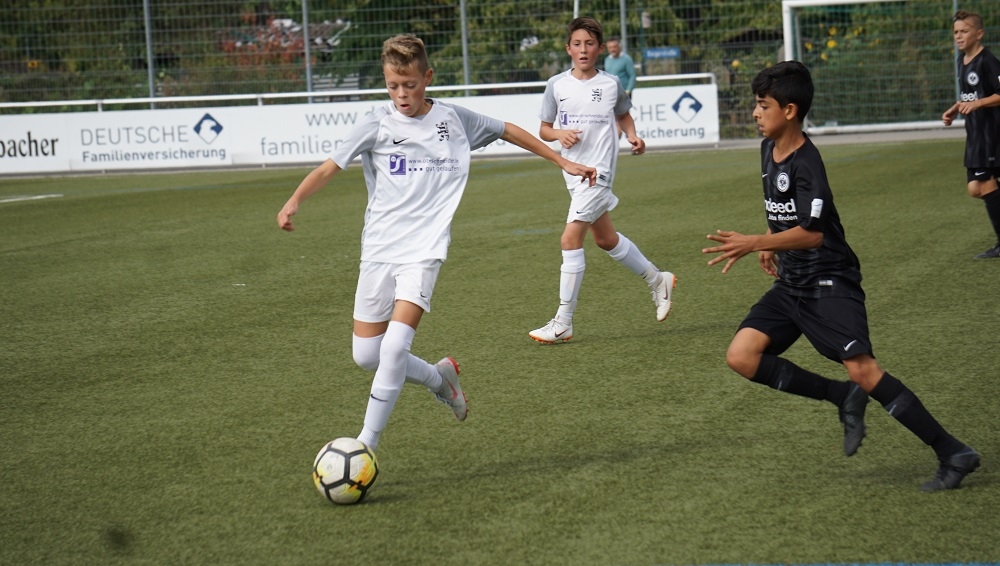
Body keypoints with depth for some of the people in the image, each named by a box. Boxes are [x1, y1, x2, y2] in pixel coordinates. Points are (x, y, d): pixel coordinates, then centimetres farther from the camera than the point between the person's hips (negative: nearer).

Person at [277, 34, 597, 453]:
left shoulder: (453, 119, 3)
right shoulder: (377, 125, -1)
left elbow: (507, 131, 19)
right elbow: (329, 168, -3)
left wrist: (563, 162, 24)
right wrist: (294, 201, -22)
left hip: (424, 250, -2)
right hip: (378, 249, 2)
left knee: (394, 347, -19)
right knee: (365, 355, 2)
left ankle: (365, 447, -11)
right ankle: (439, 378, 29)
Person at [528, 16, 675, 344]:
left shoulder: (611, 85, -3)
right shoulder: (556, 85, 1)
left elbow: (623, 115, 17)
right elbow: (544, 130, 8)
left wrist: (633, 137, -1)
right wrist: (560, 134, -13)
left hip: (599, 172, -5)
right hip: (573, 172, 5)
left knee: (571, 238, -15)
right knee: (605, 239, 18)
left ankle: (563, 323, -11)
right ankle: (657, 280, 42)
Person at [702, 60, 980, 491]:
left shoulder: (806, 164, -18)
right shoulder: (768, 150, 9)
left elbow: (812, 232, -27)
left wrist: (754, 244, -31)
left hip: (829, 282, -9)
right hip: (791, 285, 9)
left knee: (862, 369, -21)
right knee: (741, 356, -6)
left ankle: (953, 454, -15)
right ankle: (844, 398, 3)